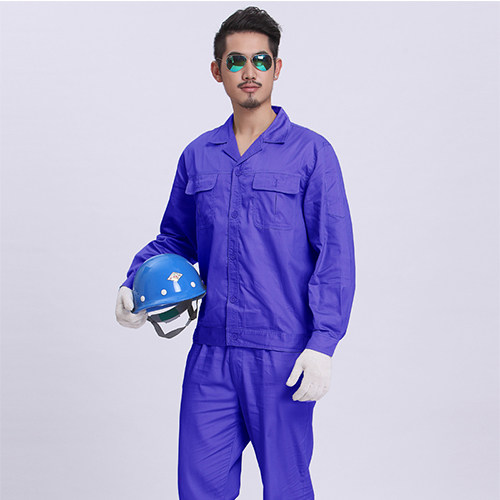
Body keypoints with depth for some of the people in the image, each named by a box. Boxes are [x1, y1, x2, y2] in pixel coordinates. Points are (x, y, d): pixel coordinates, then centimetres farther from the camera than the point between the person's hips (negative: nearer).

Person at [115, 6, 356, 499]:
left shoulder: (311, 153, -2)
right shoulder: (197, 156, 11)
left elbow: (335, 256, -6)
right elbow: (175, 239, 22)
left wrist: (322, 344, -13)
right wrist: (134, 283, 4)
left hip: (282, 355, -4)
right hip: (210, 352, 4)